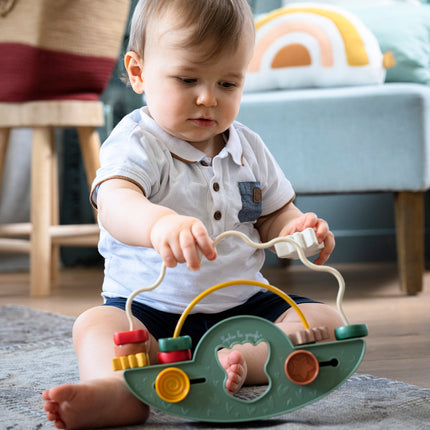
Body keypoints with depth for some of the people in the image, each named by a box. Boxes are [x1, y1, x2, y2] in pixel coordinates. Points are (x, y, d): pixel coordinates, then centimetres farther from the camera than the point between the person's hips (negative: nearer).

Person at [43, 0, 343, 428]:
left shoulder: (248, 148, 7)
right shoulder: (136, 146, -12)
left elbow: (271, 217, 17)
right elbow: (115, 204, -34)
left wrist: (296, 229, -9)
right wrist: (159, 222, -58)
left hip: (243, 303, 5)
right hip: (149, 308, -4)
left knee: (326, 321, -15)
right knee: (96, 324, -30)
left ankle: (244, 361, -40)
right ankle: (120, 388, -58)